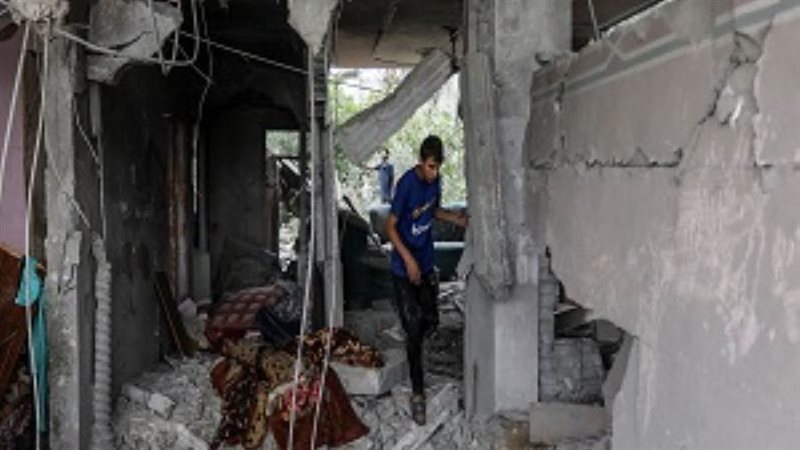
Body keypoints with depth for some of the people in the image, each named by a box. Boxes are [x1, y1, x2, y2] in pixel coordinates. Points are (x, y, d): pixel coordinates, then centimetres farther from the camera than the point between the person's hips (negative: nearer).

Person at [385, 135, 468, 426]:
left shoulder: (435, 181, -3)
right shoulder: (406, 184, -23)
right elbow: (390, 227, -18)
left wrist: (460, 220, 1)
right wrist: (408, 260, -26)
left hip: (427, 264, 6)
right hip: (405, 268, -6)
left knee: (431, 321, 13)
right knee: (413, 328, -3)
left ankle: (411, 348, 44)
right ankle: (417, 393, 6)